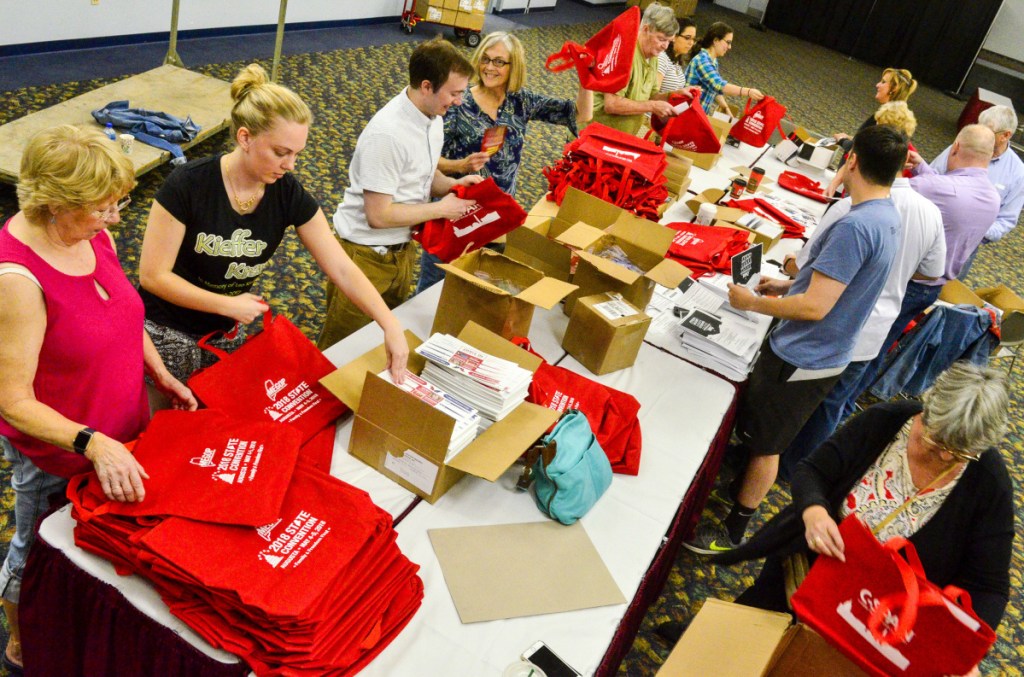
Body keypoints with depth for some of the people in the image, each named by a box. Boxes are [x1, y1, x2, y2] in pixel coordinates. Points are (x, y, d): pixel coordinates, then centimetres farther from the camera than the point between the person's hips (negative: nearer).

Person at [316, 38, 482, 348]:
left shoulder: (433, 117, -1)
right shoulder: (387, 134, -29)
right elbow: (378, 215, -27)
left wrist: (453, 184, -7)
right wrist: (441, 209, -19)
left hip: (401, 249, 8)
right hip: (366, 255, -8)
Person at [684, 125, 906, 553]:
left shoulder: (855, 226, -29)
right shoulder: (887, 216, 3)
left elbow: (814, 307, -30)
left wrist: (752, 303, -17)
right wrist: (788, 286, 10)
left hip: (801, 359, -9)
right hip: (821, 354, 9)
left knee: (764, 445, 7)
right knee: (755, 427, 26)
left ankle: (733, 533, 24)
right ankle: (744, 486, 47)